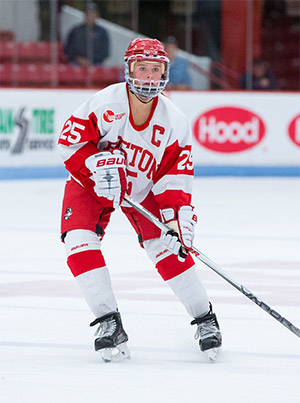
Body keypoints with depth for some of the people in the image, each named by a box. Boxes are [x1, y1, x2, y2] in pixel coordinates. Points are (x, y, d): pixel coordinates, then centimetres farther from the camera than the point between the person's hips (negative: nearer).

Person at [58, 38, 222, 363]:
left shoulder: (174, 122, -15)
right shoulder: (107, 102, -25)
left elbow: (175, 177, -13)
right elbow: (69, 140, -19)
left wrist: (177, 219, -24)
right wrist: (97, 163, -33)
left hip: (143, 188, 1)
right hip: (90, 183, -1)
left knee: (168, 248, -11)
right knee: (79, 242, -21)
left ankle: (204, 318, 6)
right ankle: (109, 322, -14)